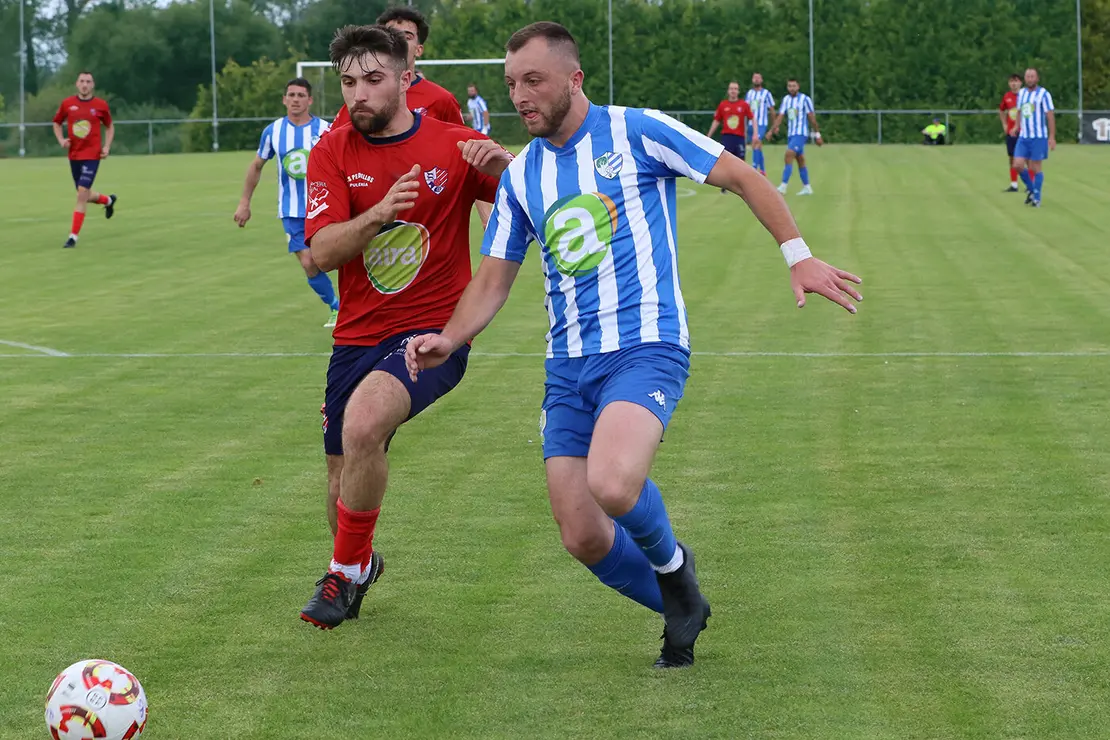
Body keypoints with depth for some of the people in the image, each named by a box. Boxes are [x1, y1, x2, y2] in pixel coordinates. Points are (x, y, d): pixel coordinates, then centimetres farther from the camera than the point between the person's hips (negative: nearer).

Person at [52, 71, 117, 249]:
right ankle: (108, 200, 47)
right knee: (85, 195, 13)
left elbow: (109, 126, 12)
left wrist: (107, 147, -1)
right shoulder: (67, 104, 2)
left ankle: (73, 236, -9)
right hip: (74, 154, 4)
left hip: (92, 155, -4)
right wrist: (61, 140, -2)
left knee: (82, 194, -14)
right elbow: (57, 123, 16)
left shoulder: (101, 105, -2)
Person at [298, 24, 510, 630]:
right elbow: (322, 252, -10)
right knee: (343, 479, 10)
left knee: (363, 424, -30)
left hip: (433, 330, -4)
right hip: (357, 335, 4)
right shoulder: (332, 152, 0)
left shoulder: (454, 147, -5)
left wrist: (503, 163, -28)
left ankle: (346, 571, -11)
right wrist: (379, 213, -28)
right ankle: (360, 562, 44)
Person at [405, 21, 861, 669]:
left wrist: (798, 256, -5)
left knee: (612, 483, -32)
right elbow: (494, 278, 15)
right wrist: (448, 340, -3)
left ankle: (671, 563, 2)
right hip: (568, 366, 6)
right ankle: (682, 610, 25)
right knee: (583, 538, -2)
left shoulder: (637, 132, -3)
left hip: (647, 348, -6)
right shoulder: (520, 175, 12)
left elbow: (743, 177, 2)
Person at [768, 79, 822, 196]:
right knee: (800, 160, 12)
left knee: (789, 155, -20)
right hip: (790, 134, 7)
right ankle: (807, 188, 20)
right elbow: (780, 116, 6)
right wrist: (772, 130, -7)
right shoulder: (786, 99, 10)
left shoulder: (805, 99, -7)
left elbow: (812, 118, -3)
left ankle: (783, 186, -24)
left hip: (801, 133, -7)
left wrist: (817, 135, -1)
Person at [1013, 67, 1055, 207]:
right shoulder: (1021, 93, 10)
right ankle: (1031, 190, 18)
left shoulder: (1044, 94, -7)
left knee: (1036, 168, -1)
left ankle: (1036, 198, 10)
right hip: (1023, 137, 5)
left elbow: (1050, 116, -8)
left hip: (1039, 137, -5)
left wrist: (1052, 137, -13)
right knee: (1018, 165, -5)